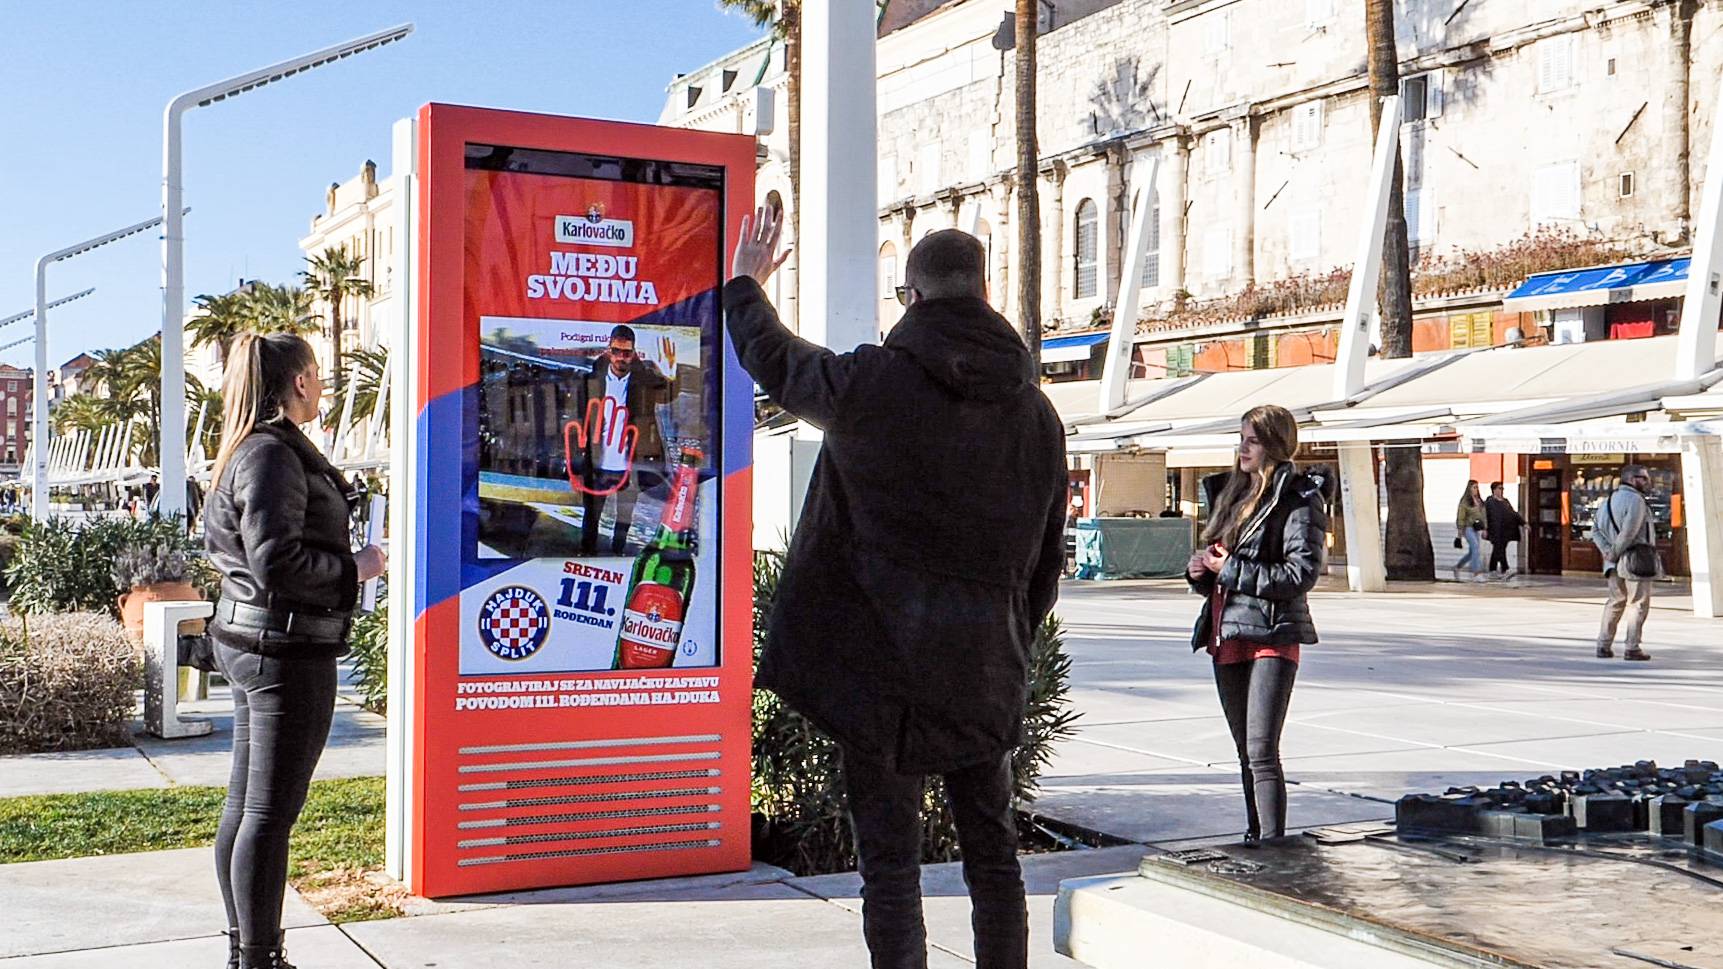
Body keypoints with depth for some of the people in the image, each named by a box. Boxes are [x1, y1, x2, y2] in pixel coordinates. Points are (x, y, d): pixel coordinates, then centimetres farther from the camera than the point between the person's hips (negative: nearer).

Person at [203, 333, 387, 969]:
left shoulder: (247, 450, 15)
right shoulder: (274, 454, -17)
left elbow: (219, 545, 23)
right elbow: (277, 562, -25)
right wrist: (356, 567, -12)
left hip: (248, 641, 11)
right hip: (286, 650, -11)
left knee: (245, 804, 15)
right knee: (271, 810, -4)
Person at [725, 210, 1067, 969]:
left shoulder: (870, 381, -9)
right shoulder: (1036, 412, 5)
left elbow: (773, 361, 10)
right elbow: (1047, 558, 10)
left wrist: (745, 282, 29)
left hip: (880, 665, -4)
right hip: (985, 674, 4)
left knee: (890, 861, 2)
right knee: (992, 850, 15)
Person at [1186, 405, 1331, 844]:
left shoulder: (1299, 500, -7)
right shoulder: (1231, 493, 17)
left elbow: (1301, 574, -16)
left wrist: (1231, 569, -15)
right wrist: (1199, 570, 2)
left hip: (1271, 636, -8)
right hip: (1226, 636, 8)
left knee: (1262, 751, -13)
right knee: (1246, 753, 14)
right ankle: (1253, 839, 23)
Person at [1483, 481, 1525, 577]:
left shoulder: (1504, 501, 19)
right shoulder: (1489, 501, -4)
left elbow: (1513, 513, 21)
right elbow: (1485, 515, -11)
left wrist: (1523, 523, 14)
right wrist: (1485, 528, -19)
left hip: (1505, 531, 8)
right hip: (1496, 530, -8)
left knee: (1497, 550, 10)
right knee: (1500, 549, -13)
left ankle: (1492, 570, 15)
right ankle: (1505, 569, -20)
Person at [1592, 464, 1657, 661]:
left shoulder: (1608, 500, 15)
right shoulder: (1636, 501, -13)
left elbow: (1596, 529, 10)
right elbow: (1629, 532, -21)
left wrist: (1607, 551, 0)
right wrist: (1615, 553, -11)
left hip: (1616, 563, 8)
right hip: (1636, 559, -8)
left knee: (1615, 602, 15)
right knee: (1638, 603, 0)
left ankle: (1604, 646, 13)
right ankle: (1632, 648, -1)